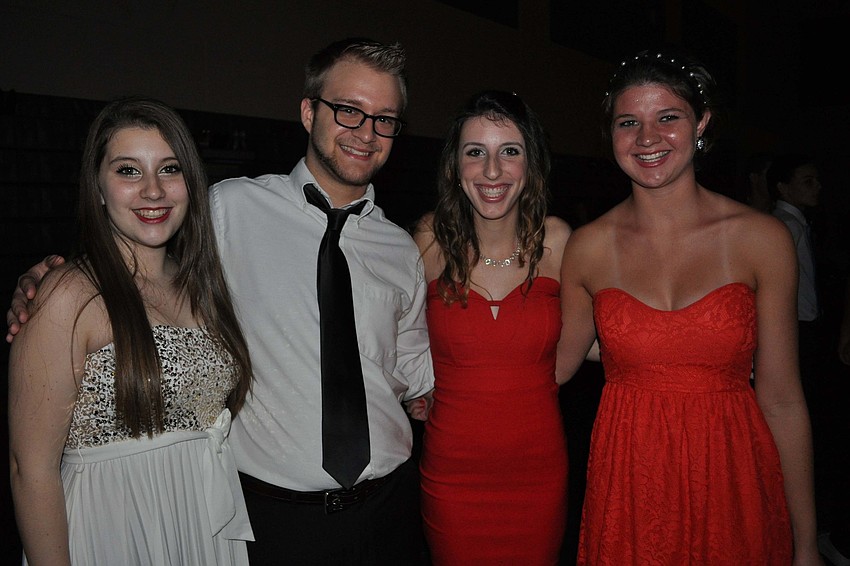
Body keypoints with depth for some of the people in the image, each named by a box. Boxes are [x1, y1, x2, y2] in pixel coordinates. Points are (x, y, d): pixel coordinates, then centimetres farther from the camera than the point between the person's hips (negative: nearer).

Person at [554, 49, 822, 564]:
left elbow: (781, 401, -3)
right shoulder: (588, 247, -3)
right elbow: (557, 364, 7)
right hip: (627, 489, 1)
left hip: (732, 485, 0)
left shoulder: (762, 239, -6)